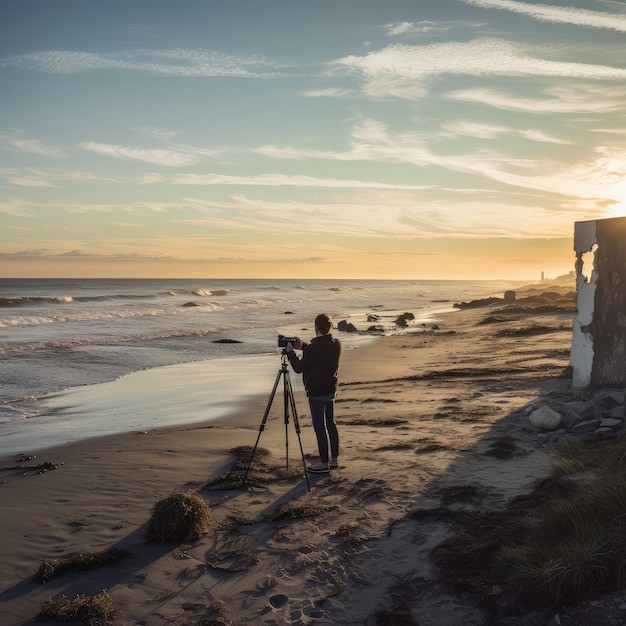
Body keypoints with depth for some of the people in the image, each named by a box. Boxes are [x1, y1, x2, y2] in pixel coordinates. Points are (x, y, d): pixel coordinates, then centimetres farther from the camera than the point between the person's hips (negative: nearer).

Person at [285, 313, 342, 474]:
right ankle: (334, 460, 26)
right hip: (331, 390, 7)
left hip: (316, 393, -7)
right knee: (331, 424, 17)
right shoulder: (337, 344, -1)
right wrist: (303, 347, 11)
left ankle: (324, 463, 9)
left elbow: (299, 368, -14)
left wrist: (290, 352, -1)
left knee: (320, 427, 1)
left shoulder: (313, 349, -23)